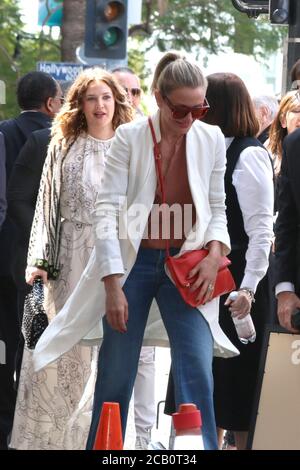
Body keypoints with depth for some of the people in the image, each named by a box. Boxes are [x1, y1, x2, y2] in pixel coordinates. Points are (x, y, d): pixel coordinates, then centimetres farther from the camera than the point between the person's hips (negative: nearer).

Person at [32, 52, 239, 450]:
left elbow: (217, 209, 11)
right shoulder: (130, 137, -7)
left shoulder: (211, 140, 2)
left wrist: (215, 252, -10)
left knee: (197, 378, -10)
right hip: (133, 264, -2)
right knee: (116, 379, 3)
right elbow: (107, 209, -9)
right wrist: (113, 284, -16)